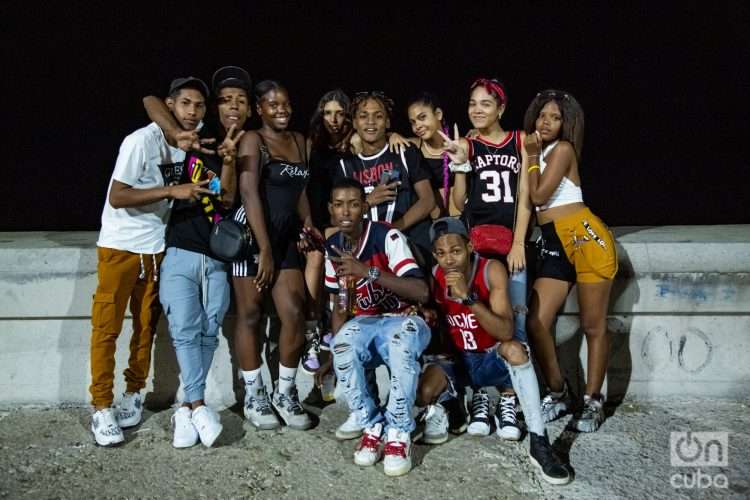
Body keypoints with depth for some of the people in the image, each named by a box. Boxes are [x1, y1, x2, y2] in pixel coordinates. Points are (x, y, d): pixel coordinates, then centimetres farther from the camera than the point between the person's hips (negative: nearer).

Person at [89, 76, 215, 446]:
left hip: (156, 247, 5)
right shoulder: (141, 141, -17)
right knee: (107, 327, -1)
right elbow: (117, 197, -21)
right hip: (120, 246, -5)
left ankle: (133, 395, 23)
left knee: (146, 324, 9)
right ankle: (101, 409, 7)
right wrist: (172, 191, -27)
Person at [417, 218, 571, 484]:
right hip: (456, 359, 2)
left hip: (492, 359, -1)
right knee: (424, 391, -28)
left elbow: (506, 332, -30)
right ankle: (440, 407, 10)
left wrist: (468, 297, -41)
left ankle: (539, 443, -30)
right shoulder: (433, 277, -11)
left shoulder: (492, 271, -20)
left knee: (514, 348, -35)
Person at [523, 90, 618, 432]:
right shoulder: (539, 151, 17)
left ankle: (593, 402, 14)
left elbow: (539, 196, -15)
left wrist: (531, 156, -5)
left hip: (585, 237, -7)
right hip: (553, 244, 7)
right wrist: (531, 154, 1)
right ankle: (559, 394, 15)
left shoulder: (563, 149, -4)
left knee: (593, 325, 2)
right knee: (536, 324, -2)